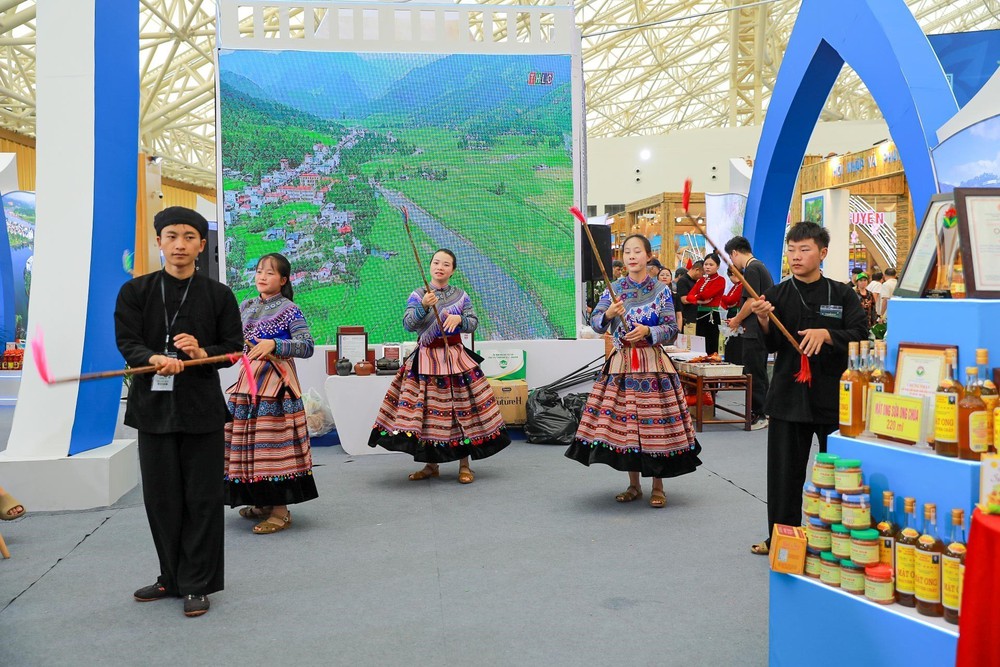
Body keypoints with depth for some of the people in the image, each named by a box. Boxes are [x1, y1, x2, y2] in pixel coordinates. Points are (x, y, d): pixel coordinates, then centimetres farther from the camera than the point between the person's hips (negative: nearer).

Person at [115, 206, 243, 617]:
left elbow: (234, 347, 4)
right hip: (153, 405, 2)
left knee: (202, 498, 2)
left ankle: (197, 584, 13)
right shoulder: (135, 291, 6)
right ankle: (172, 578, 26)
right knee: (161, 498, 10)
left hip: (202, 406, -1)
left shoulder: (218, 295, 5)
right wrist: (154, 359, -25)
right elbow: (127, 341, -3)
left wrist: (203, 353, -17)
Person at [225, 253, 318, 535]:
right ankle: (263, 502, 26)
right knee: (248, 441, 11)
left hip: (275, 384, -7)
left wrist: (273, 344, -25)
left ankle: (280, 511, 0)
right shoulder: (246, 306, 13)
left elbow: (307, 346, -14)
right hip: (248, 380, 7)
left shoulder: (289, 310, -6)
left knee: (274, 442, -7)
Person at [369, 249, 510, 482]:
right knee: (424, 410, 2)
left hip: (455, 357, 0)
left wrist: (459, 318, -17)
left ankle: (464, 465, 11)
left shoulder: (461, 296, 6)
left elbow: (474, 323, 3)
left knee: (461, 410, 0)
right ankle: (431, 465, 17)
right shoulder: (417, 295, 3)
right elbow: (408, 324, -8)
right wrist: (424, 306, -23)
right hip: (425, 359, 0)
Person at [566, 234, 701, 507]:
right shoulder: (613, 289, 4)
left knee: (655, 422, -1)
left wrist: (647, 332, -21)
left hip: (654, 364, -1)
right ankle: (634, 485, 20)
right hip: (622, 364, 2)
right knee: (624, 422, 4)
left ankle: (658, 486, 15)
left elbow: (672, 329, -4)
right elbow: (596, 324, -4)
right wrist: (608, 314, -25)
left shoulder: (661, 290, 1)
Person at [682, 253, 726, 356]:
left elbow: (706, 294, -17)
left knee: (711, 349, -3)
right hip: (700, 315, 6)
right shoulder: (701, 280, 15)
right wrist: (699, 301, -16)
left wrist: (696, 296, 1)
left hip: (712, 316, -6)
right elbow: (689, 296, 2)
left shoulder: (720, 280, -4)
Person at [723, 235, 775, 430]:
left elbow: (751, 302, -20)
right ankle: (762, 411, 22)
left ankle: (758, 415, 0)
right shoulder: (761, 267, 17)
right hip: (762, 329, 10)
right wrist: (741, 319, 15)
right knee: (760, 372, 15)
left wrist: (736, 320, -6)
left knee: (753, 373, -4)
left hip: (754, 331, -10)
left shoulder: (751, 269, -14)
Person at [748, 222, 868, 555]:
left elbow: (861, 335, -4)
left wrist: (826, 334, -20)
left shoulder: (842, 294, 3)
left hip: (834, 395, -1)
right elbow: (772, 345, 0)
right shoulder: (778, 294, 5)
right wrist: (763, 321, -20)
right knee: (784, 470, 6)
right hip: (789, 394, 1)